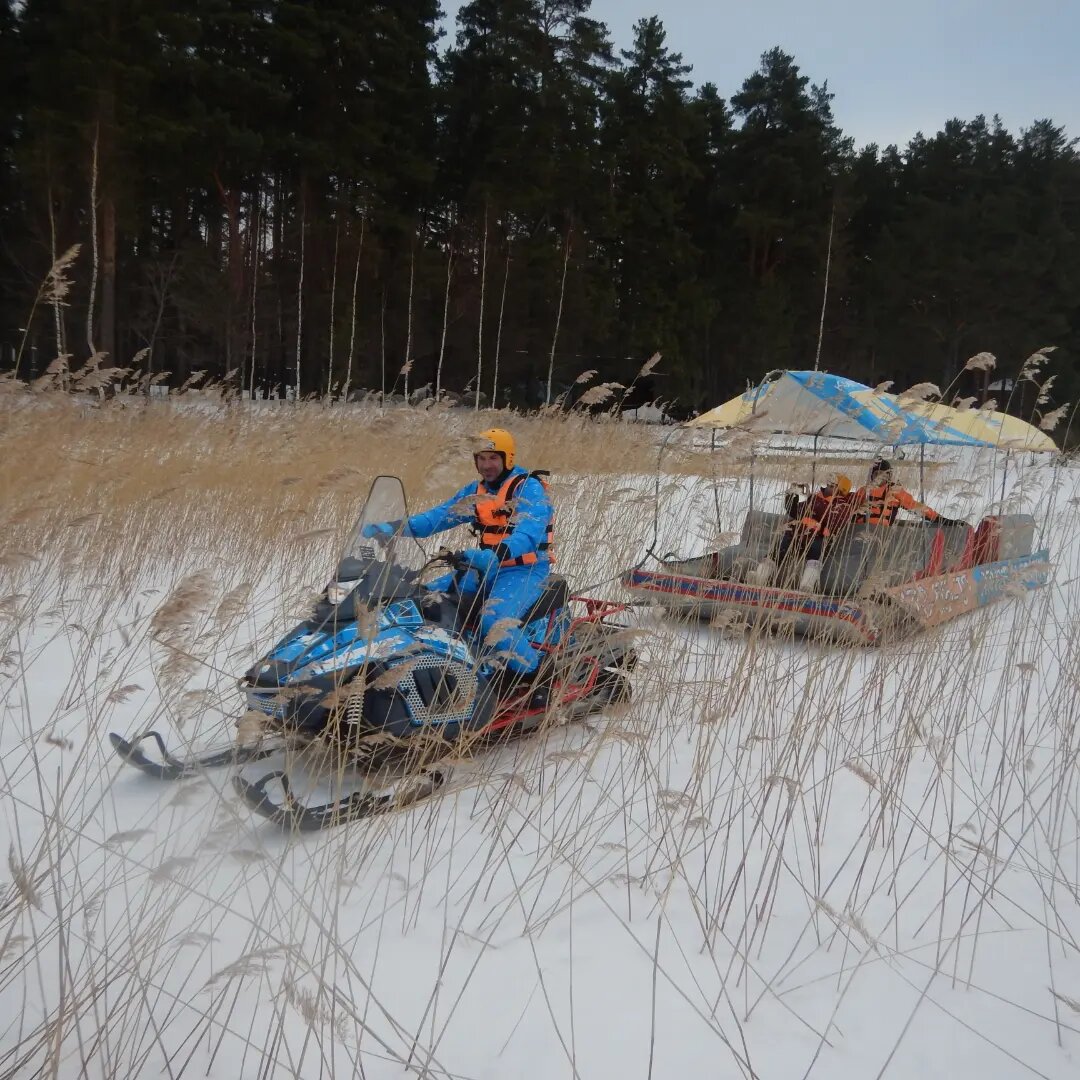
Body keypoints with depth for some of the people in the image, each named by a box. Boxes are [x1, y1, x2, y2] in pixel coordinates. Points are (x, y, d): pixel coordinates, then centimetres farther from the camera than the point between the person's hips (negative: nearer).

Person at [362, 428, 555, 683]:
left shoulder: (528, 487, -11)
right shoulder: (477, 491, 13)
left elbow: (530, 534, -28)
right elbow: (439, 516, 7)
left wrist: (494, 555, -45)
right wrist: (392, 527, -7)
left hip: (525, 569, -9)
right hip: (487, 568, 9)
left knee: (495, 621, -35)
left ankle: (534, 680, -23)